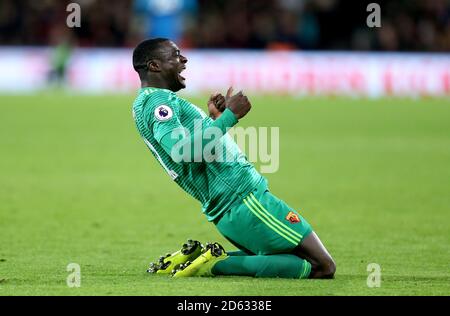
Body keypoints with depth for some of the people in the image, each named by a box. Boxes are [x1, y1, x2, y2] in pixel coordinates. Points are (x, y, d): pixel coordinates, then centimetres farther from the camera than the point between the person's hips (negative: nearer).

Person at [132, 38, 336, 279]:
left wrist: (215, 118, 16)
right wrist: (229, 116, -21)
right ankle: (218, 264, -14)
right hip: (243, 199, -10)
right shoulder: (155, 99, -11)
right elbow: (183, 150, -28)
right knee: (322, 268, -10)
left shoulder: (147, 103, 21)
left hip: (226, 213, 10)